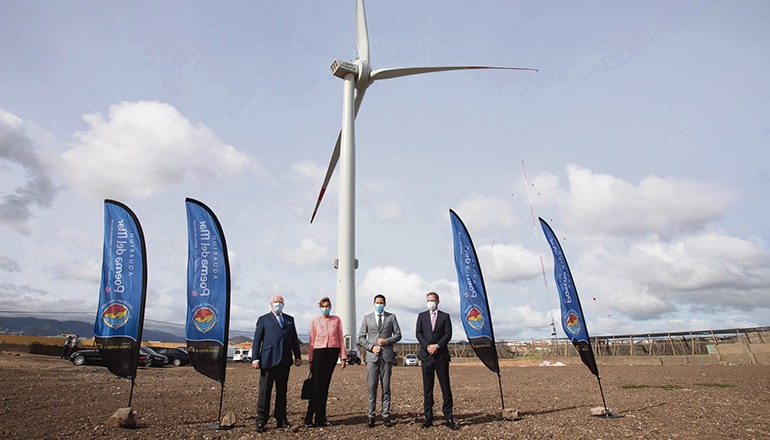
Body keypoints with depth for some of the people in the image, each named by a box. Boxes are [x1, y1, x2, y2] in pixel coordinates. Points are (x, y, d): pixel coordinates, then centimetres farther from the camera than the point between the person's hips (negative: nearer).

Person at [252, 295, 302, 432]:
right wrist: (255, 358, -6)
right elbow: (257, 340, 2)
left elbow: (294, 339, 17)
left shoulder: (289, 319, 17)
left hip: (285, 361, 4)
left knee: (282, 391, 10)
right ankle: (261, 421, 10)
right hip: (268, 359, -3)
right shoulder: (263, 319, 7)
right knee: (264, 391, 1)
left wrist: (297, 356, 10)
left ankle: (281, 419, 20)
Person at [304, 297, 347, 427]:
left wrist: (343, 356, 1)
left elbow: (341, 338, 6)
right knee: (317, 385, -6)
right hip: (319, 352, -1)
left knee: (325, 385, 5)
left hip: (333, 352, 1)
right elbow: (312, 341, 8)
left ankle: (320, 418, 12)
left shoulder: (336, 320, 7)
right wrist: (310, 360, 6)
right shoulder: (315, 321, 7)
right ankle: (309, 418, 1)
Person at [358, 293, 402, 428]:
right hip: (372, 356, 0)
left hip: (387, 356, 0)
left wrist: (387, 341, -9)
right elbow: (361, 337, 8)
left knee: (386, 387, 3)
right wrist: (371, 347, -6)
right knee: (372, 387, -2)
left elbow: (398, 335, 8)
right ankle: (370, 415, 5)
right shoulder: (367, 318, 11)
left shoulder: (391, 317, 10)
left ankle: (386, 415, 9)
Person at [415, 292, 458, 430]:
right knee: (427, 388, 3)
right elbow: (418, 333, 4)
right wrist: (427, 346, -10)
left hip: (441, 355, -1)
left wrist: (437, 345, -12)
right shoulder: (421, 316, 12)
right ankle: (428, 417, 9)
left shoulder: (445, 316, 9)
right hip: (426, 356, 1)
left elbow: (448, 334, 0)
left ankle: (448, 417, 6)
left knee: (445, 387, 0)